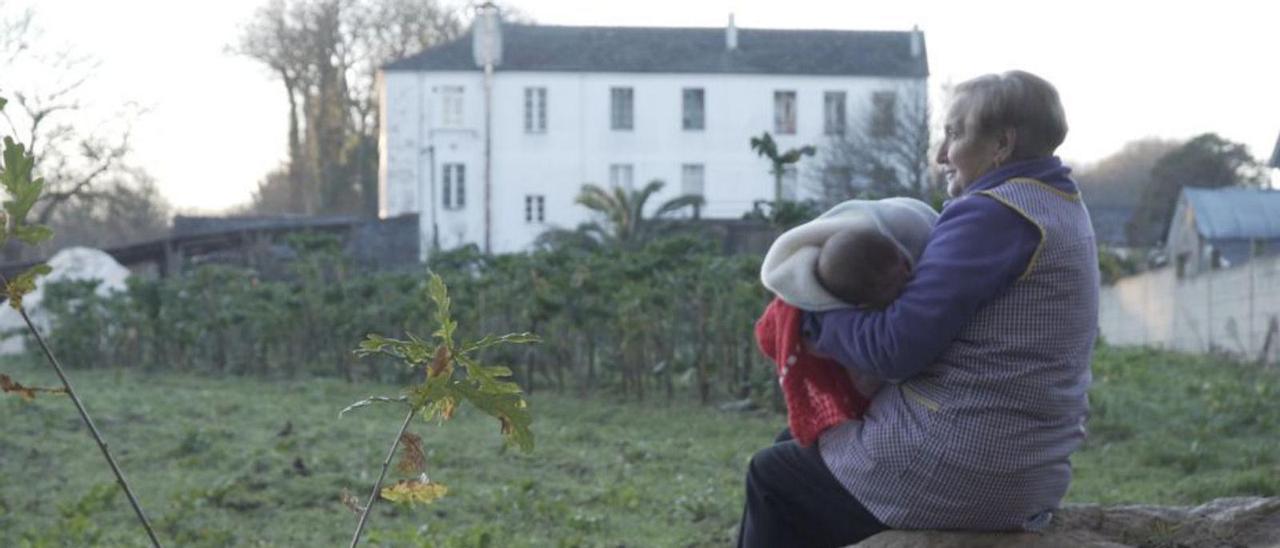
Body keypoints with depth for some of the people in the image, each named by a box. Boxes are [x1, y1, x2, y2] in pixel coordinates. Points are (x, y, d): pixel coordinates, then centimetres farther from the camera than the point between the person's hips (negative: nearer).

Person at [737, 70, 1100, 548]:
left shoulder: (990, 215, -18)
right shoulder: (1064, 209, 12)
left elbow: (896, 347, -20)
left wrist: (813, 319, -3)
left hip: (954, 473, -10)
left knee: (771, 477, 11)